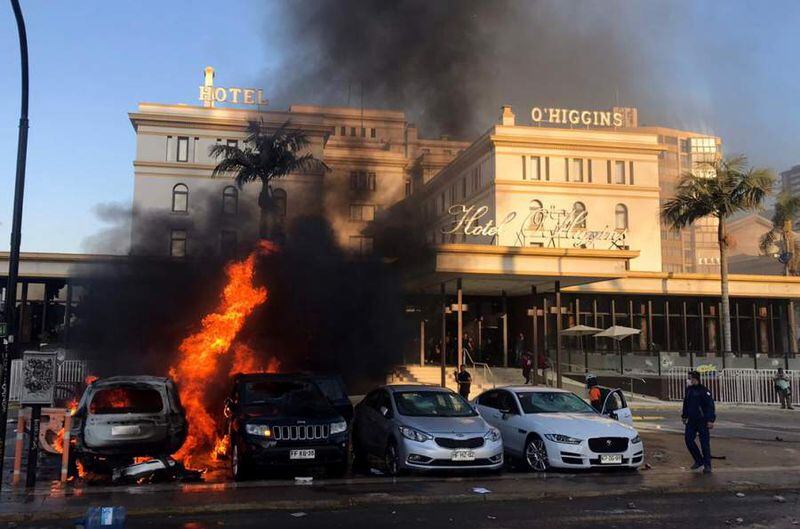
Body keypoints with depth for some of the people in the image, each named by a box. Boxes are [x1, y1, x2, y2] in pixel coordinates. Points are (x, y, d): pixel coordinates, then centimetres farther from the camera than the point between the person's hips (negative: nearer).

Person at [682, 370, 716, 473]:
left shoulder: (704, 390, -12)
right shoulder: (689, 390, 10)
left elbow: (710, 405, -15)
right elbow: (686, 404, 21)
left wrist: (710, 420, -20)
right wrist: (684, 416, 22)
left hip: (702, 420, -7)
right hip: (691, 420, 7)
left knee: (705, 443, -3)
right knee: (688, 439, 1)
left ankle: (707, 466, 6)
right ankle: (699, 461, 17)